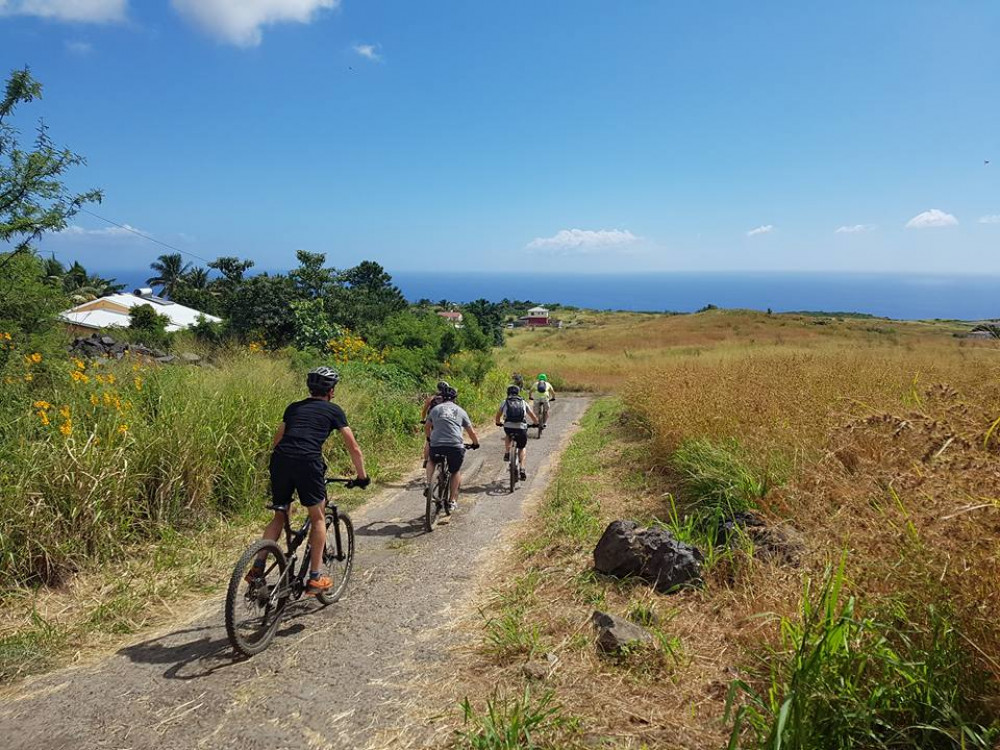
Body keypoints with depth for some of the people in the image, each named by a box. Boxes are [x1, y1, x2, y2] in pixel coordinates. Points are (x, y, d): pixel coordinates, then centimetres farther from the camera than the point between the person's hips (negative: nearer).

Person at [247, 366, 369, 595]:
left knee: (279, 516, 22)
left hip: (280, 460, 4)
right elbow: (353, 448, 17)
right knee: (317, 518, 12)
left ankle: (258, 567, 12)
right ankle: (315, 578, 13)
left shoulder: (293, 407, 27)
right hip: (307, 462, -4)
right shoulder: (333, 410, 15)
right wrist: (362, 476, 28)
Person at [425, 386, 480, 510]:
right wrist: (476, 443, 37)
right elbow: (471, 432, 19)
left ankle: (428, 485, 13)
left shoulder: (435, 409, 16)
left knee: (431, 462, 33)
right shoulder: (460, 411, 15)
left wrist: (429, 438, 50)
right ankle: (452, 500, 20)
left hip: (436, 445, 1)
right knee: (456, 472, 23)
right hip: (456, 446, 0)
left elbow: (426, 427, 31)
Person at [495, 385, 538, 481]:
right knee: (522, 448, 24)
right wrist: (535, 423, 42)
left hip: (508, 427, 0)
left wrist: (498, 423, 44)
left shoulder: (505, 402, 17)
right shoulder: (523, 403, 18)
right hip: (521, 428, 0)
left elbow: (497, 417, 23)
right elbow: (535, 418, 21)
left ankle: (507, 453, 20)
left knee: (508, 436, 38)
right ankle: (522, 469, 9)